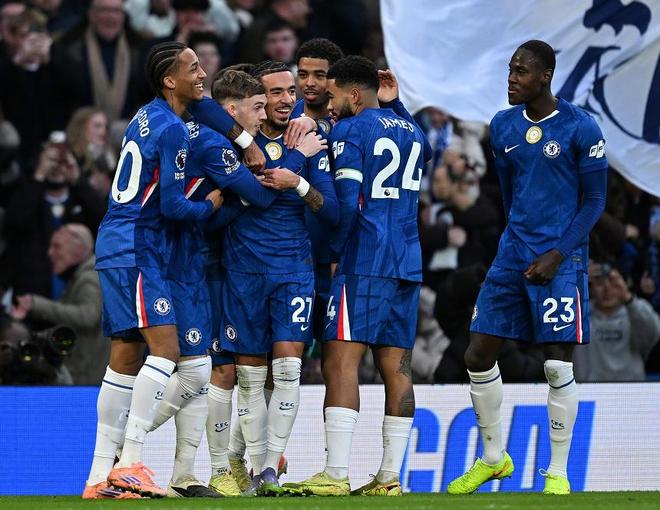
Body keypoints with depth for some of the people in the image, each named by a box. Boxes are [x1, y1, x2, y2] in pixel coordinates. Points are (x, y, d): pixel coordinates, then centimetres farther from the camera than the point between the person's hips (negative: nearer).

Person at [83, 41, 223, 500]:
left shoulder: (147, 117, 15)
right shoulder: (172, 130, -13)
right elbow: (172, 206, -15)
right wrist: (211, 205, 3)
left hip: (117, 248, 10)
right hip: (137, 249, -10)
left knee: (126, 356, 11)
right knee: (166, 348, -14)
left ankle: (101, 475, 11)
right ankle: (129, 465, -20)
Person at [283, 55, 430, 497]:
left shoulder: (351, 131, -5)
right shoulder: (411, 131, 18)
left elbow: (347, 204, -11)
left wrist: (333, 251, 0)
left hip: (365, 262, -8)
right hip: (408, 262, 8)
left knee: (341, 361, -10)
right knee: (396, 365, 5)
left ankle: (336, 475, -18)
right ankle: (390, 477, 2)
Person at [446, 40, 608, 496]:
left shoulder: (580, 128, -8)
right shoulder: (504, 127, 8)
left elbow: (594, 200, -6)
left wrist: (557, 254, -13)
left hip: (561, 259, -6)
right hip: (513, 254, 6)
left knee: (558, 366, -7)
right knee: (479, 356, 2)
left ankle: (558, 473, 3)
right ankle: (493, 458, 18)